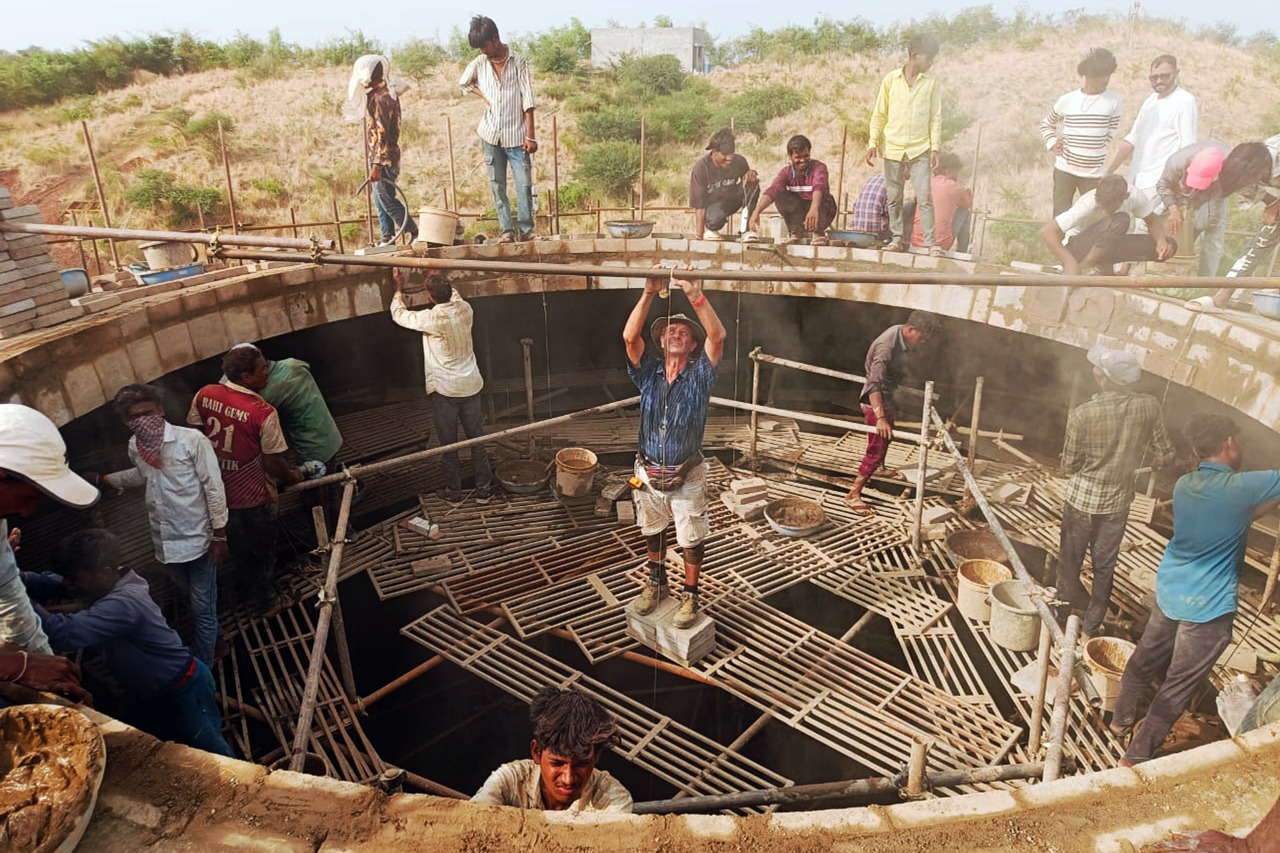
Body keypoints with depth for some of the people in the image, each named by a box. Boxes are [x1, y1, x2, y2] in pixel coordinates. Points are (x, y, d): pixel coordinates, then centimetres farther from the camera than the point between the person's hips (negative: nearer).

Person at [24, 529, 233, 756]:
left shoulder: (123, 604, -35)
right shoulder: (108, 583, -6)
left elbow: (64, 634, -45)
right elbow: (50, 582, 0)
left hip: (184, 690, -9)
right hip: (160, 691, 10)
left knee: (211, 752, 9)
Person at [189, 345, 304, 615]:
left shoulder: (204, 395, -11)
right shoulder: (263, 412, -28)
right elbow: (272, 463, -21)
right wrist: (292, 476, -1)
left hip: (220, 490, 6)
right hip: (254, 496, -6)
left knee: (238, 547, 27)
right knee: (262, 550, 18)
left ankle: (246, 593, 47)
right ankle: (267, 600, 37)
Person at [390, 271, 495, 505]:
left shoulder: (431, 318, -19)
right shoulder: (465, 308, -4)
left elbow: (399, 315, -1)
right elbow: (454, 295, 22)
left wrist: (399, 289, 14)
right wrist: (437, 279, 33)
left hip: (444, 389, -5)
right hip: (470, 386, 5)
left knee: (448, 443, 10)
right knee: (476, 438, 14)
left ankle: (454, 492, 22)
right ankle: (484, 489, 22)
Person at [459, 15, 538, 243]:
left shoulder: (519, 62, -4)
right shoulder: (479, 63, 6)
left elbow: (527, 101, -7)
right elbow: (463, 83, 24)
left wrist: (531, 136, -12)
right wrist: (484, 95, 7)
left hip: (516, 135, -3)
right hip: (491, 134, 3)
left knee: (524, 184, -6)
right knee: (497, 185, 2)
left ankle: (527, 230, 3)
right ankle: (506, 230, 7)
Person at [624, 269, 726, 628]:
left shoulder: (699, 373, -8)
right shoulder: (648, 371, -4)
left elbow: (717, 336, -26)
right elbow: (629, 336, -20)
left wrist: (696, 295, -36)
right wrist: (649, 293, -28)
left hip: (687, 476, -2)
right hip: (648, 473, 3)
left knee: (691, 539, 11)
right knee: (652, 531, 23)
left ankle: (690, 595, 32)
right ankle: (656, 582, 47)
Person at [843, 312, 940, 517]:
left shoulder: (900, 334, -4)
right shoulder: (886, 346, -33)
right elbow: (874, 383, -42)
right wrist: (880, 417, -49)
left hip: (888, 396, 10)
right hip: (875, 400, -10)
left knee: (887, 436, 30)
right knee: (876, 447, -10)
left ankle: (880, 468, 57)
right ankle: (853, 494, -5)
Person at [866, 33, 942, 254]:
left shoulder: (931, 83, 4)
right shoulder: (891, 79, 3)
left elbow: (936, 117, 4)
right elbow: (879, 114, 5)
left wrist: (935, 147, -4)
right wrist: (873, 143, -4)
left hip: (920, 149, -1)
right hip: (893, 148, 1)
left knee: (924, 198, -7)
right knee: (894, 198, 6)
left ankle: (930, 242, -5)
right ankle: (898, 238, 17)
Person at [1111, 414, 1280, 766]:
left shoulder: (1184, 485, -3)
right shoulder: (1240, 487, -23)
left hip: (1168, 590, 7)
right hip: (1207, 608, -6)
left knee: (1146, 658, 24)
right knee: (1177, 687, 8)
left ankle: (1120, 720, 43)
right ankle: (1136, 756, 18)